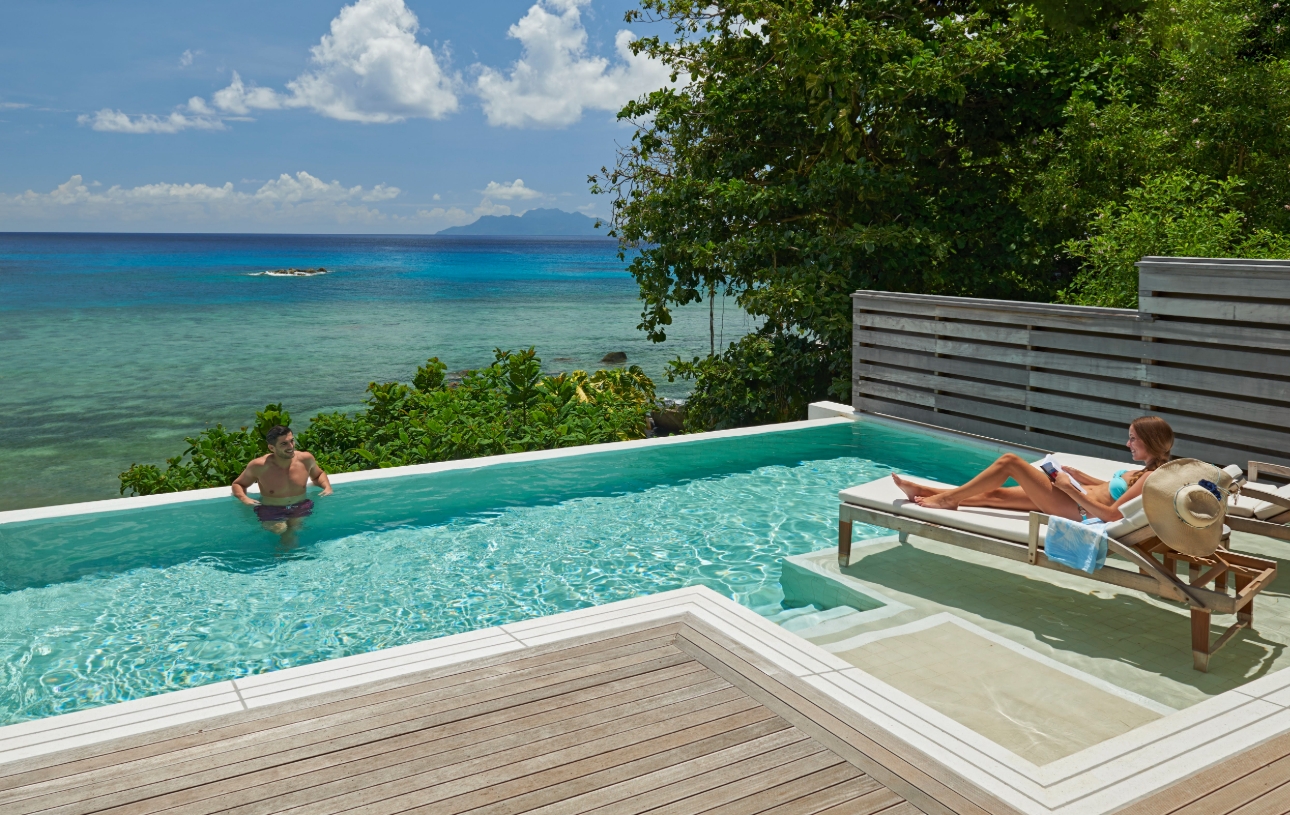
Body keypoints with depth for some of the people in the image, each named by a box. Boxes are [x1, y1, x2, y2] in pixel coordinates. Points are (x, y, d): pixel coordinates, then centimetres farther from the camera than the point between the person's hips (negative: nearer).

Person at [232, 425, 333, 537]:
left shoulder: (306, 459, -6)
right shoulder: (258, 466, -13)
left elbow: (319, 475, 18)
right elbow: (237, 484, 5)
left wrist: (327, 487, -4)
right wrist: (243, 498, -17)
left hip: (300, 509, 2)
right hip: (270, 513, -2)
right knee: (280, 530, -27)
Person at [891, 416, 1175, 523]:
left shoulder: (1151, 478, -19)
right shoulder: (1147, 472, 8)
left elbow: (1112, 514, -26)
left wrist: (1071, 489, -21)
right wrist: (1079, 476, 12)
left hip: (1074, 508, -9)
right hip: (1076, 498, 9)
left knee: (1009, 461, -11)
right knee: (993, 494, 9)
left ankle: (947, 498, 0)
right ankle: (926, 493, 15)